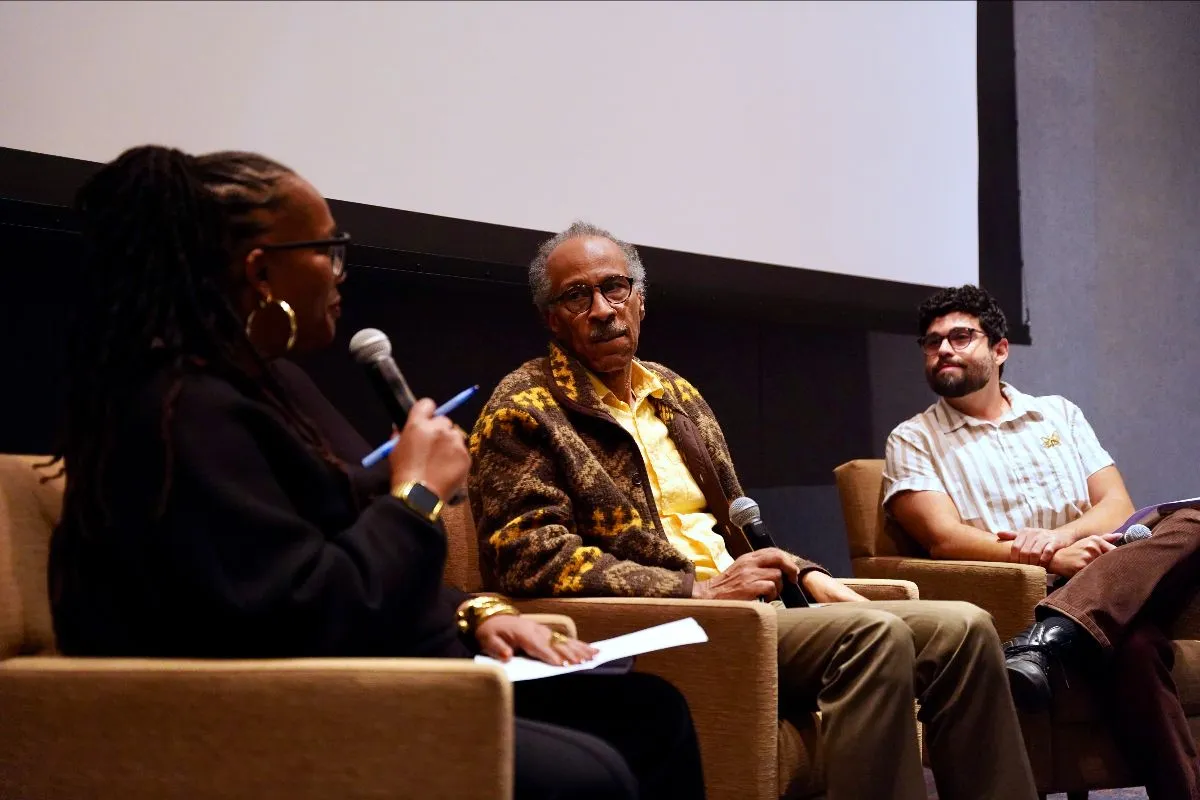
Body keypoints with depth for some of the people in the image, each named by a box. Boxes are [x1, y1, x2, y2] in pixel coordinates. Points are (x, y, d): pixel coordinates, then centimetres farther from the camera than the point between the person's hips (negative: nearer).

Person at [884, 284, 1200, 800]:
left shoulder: (1059, 414, 23)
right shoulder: (914, 440, 11)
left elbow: (1118, 506, 12)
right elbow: (945, 539, -6)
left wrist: (1061, 535, -13)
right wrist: (1053, 559, -21)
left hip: (1116, 584, 5)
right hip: (1021, 600, -4)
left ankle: (1043, 642, -49)